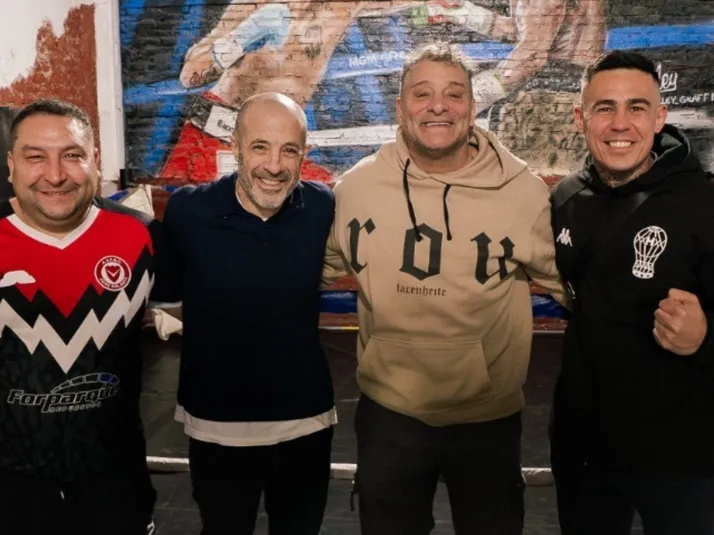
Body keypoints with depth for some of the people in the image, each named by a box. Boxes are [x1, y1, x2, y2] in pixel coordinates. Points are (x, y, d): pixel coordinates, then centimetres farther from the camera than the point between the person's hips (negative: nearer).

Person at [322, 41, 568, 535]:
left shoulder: (523, 190, -12)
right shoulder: (357, 185, -8)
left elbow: (569, 278, 2)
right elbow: (321, 264, 8)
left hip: (489, 416, -1)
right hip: (388, 411, 1)